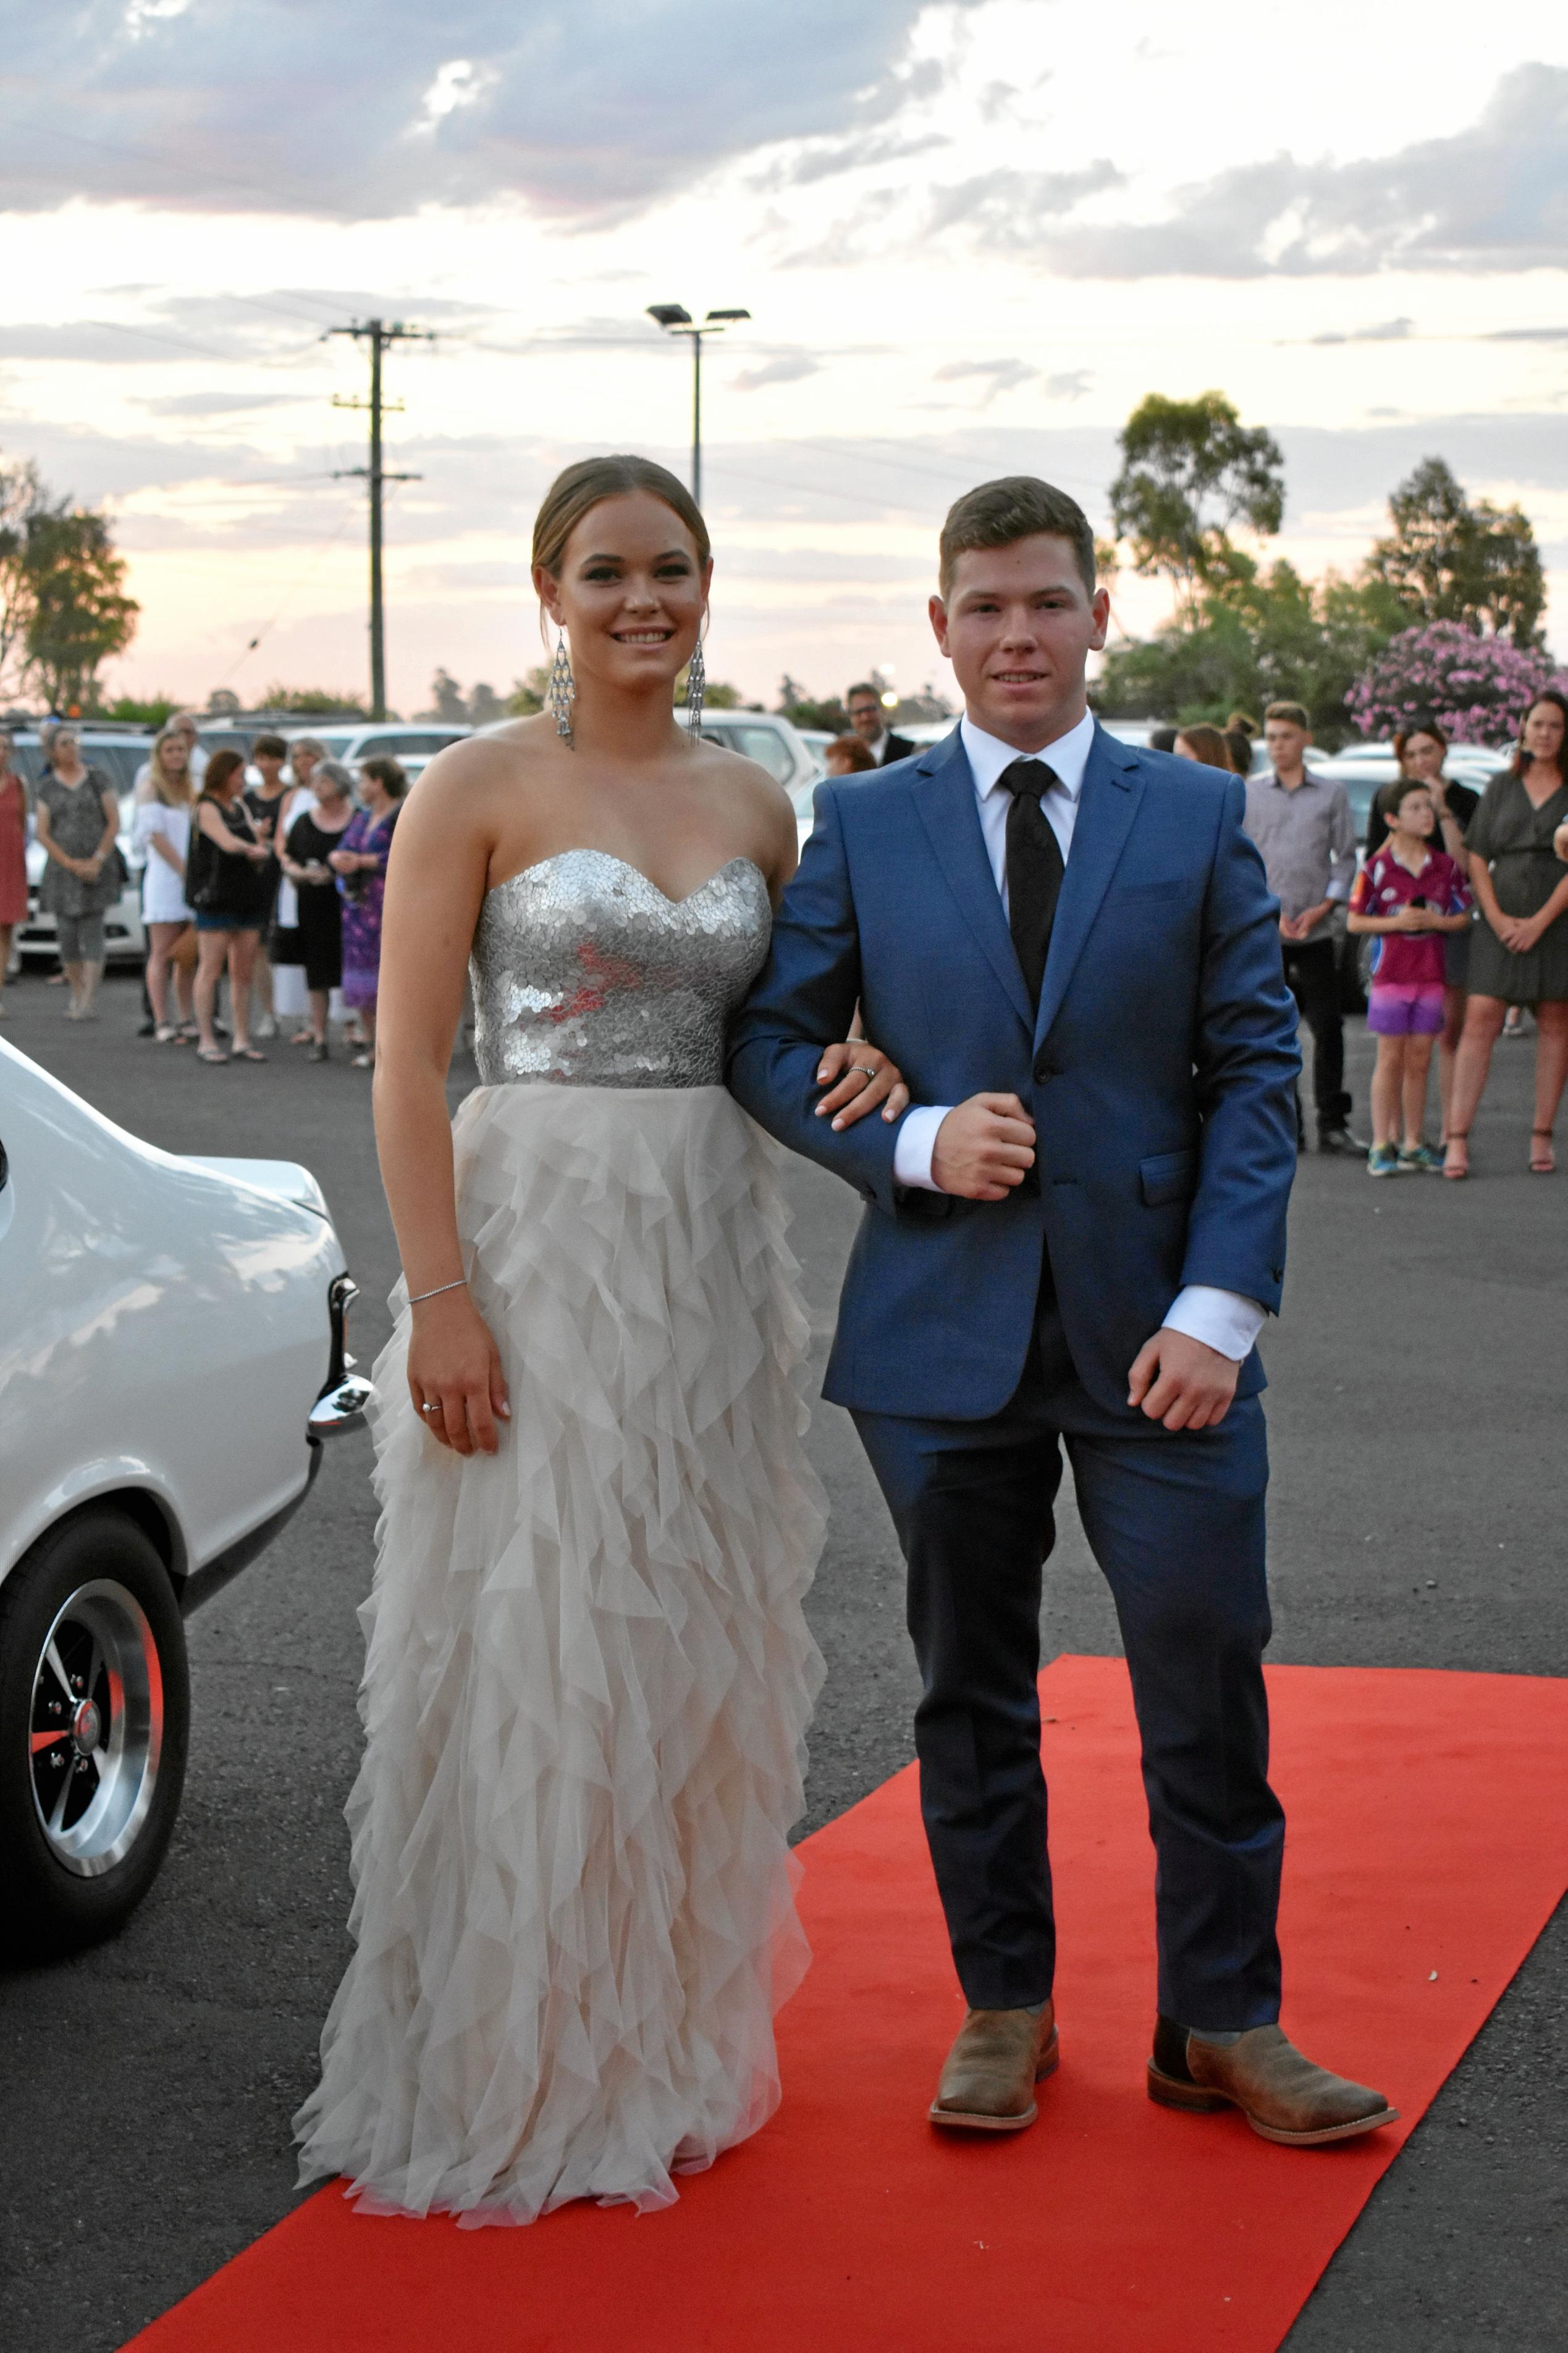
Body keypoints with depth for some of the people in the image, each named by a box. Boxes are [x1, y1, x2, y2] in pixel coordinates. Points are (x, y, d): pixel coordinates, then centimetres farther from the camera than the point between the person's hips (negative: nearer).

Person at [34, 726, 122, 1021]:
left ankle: (87, 1004, -16)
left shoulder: (98, 779, 4)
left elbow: (114, 823, 0)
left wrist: (97, 861, -11)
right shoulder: (47, 788, 7)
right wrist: (71, 864, -10)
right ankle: (76, 995, 18)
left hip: (98, 867, -2)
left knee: (92, 932, -11)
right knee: (67, 933, 0)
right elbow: (42, 833, 2)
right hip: (63, 871, 2)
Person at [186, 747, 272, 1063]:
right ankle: (206, 1042, -2)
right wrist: (256, 849, -4)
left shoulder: (239, 806, 19)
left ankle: (242, 1041, 10)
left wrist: (260, 851, -9)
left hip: (246, 895, 8)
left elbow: (256, 844, 12)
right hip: (216, 896, -8)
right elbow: (228, 843, -17)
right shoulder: (207, 808, -6)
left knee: (243, 972, 6)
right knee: (211, 971, -5)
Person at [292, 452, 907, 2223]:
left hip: (710, 1253, 5)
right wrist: (440, 1299, -16)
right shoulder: (482, 788, -5)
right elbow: (407, 1061, -9)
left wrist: (858, 1053, -3)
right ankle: (510, 2064, 14)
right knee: (524, 1659, 0)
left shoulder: (753, 802, 9)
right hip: (531, 1234, -5)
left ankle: (668, 2034, 27)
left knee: (689, 1651, 12)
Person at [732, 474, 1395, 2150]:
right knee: (972, 1693, 10)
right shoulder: (863, 825, 6)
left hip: (1153, 1333, 0)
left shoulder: (1198, 817, 5)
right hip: (943, 1330, 1)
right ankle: (1003, 2009, 25)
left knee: (1209, 1685, 0)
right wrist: (912, 1144, -12)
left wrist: (1220, 1308, -9)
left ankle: (1224, 2025, 16)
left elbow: (1256, 1067, 1)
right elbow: (770, 1041, 6)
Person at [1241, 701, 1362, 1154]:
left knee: (1328, 1027, -3)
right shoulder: (1247, 794, 7)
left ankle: (1333, 1124, 4)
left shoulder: (1331, 795, 9)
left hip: (1316, 930, 0)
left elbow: (1346, 858, 8)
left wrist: (1324, 906, -7)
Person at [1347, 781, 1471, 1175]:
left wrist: (1433, 921, -13)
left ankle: (1414, 1143, 16)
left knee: (1419, 1061, 8)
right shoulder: (1377, 867, -5)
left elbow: (1463, 918, 6)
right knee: (1390, 1060, 1)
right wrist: (1396, 922, -17)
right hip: (1390, 975, -3)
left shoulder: (1447, 867, 4)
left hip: (1431, 975, 3)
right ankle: (1382, 1145, 6)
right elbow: (1355, 921, -3)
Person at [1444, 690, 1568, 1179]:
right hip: (1502, 922, 1)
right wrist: (1497, 917, -5)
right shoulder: (1500, 788, 11)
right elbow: (1476, 858, 8)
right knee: (1480, 1022, -8)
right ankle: (1457, 1138, -11)